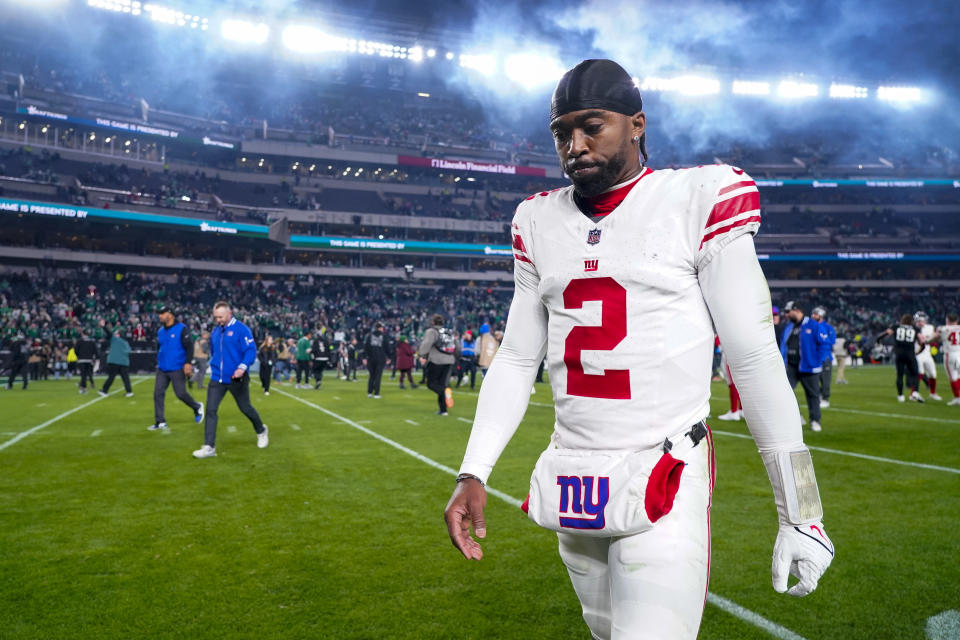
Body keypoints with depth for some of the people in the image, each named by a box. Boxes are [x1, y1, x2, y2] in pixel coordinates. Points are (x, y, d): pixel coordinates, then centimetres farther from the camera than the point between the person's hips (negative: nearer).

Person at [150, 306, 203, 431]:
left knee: (181, 393, -5)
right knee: (158, 393, -1)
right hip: (162, 369, 6)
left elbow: (189, 346, -13)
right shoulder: (160, 331, 12)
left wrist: (188, 363, -20)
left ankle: (197, 407, 23)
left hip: (177, 369, -6)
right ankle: (160, 422, 5)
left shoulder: (181, 329, -8)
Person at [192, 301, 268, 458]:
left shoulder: (241, 329, -11)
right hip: (217, 379, 5)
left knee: (245, 408, 10)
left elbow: (251, 350, -17)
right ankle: (209, 447, -3)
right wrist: (214, 366, 16)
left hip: (236, 379, -5)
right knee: (210, 410, -5)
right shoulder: (215, 331, 9)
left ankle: (261, 431, 37)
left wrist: (243, 367, -29)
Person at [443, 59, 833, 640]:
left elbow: (755, 358, -6)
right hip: (572, 480, 5)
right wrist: (473, 474, 3)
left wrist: (801, 513, -5)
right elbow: (518, 359, 12)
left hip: (664, 480, -5)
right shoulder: (541, 222, 9)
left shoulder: (699, 202, -5)